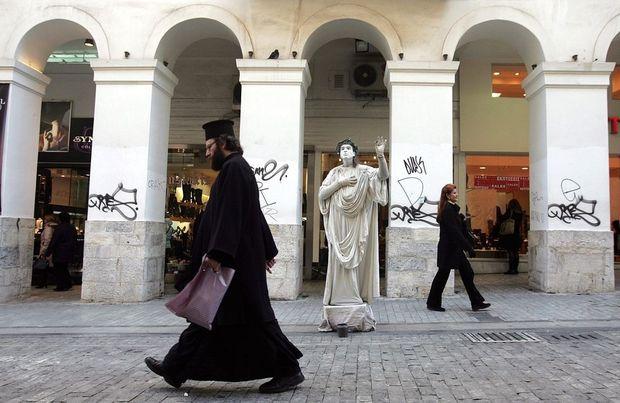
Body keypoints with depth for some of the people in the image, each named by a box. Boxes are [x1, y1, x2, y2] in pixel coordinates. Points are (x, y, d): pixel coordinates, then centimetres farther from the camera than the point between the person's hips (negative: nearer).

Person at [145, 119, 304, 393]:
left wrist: (217, 252, -29)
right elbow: (254, 213, 21)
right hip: (236, 257, 11)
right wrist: (267, 250, 24)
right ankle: (176, 368, 21)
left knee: (254, 317, -4)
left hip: (235, 260, -11)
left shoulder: (234, 167, -12)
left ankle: (289, 370, 6)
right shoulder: (237, 167, 19)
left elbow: (230, 214, -24)